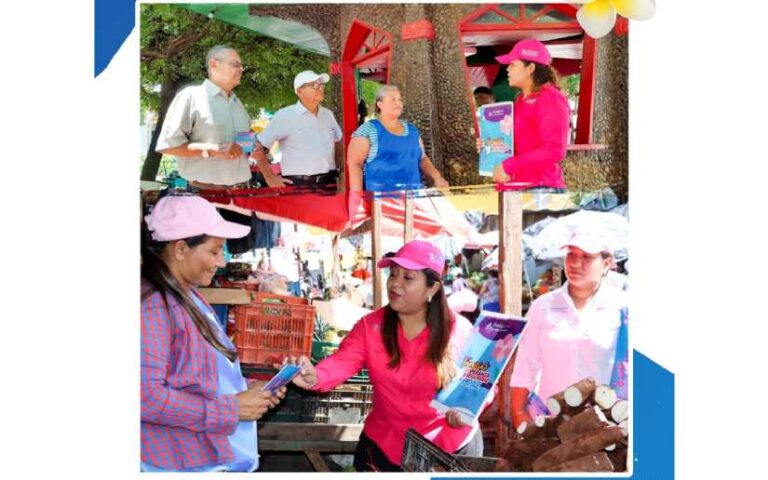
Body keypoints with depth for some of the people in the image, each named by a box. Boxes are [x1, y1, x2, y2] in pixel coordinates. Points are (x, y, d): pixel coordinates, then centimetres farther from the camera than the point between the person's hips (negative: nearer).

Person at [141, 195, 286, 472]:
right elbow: (146, 396, -27)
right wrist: (232, 409, -20)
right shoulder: (153, 305, -19)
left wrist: (247, 389, 3)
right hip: (189, 464, -9)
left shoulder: (189, 297, 11)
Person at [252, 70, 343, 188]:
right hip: (298, 185, -6)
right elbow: (258, 147, -5)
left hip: (328, 182, 6)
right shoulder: (285, 115, -6)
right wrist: (269, 177, -7)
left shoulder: (328, 114, 12)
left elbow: (338, 142, 26)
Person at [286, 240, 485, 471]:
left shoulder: (459, 330, -12)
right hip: (384, 446, 2)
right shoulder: (370, 326, -8)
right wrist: (314, 377, -43)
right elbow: (341, 363, -22)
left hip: (450, 447, -1)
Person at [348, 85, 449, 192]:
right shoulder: (368, 130, -1)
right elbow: (354, 164, -7)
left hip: (413, 194, 5)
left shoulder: (412, 130, 16)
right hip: (380, 195, -5)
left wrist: (437, 177, 3)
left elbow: (422, 159, 22)